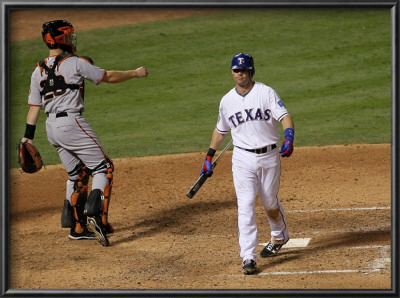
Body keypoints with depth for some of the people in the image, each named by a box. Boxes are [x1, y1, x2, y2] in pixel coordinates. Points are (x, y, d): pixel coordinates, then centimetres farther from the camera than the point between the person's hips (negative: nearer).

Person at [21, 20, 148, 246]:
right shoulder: (75, 63, -8)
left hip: (52, 127, 7)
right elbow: (109, 77, -1)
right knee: (103, 168, -2)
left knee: (77, 175, 18)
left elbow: (34, 107, 10)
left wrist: (28, 138, 12)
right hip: (72, 123, -7)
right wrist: (135, 73, 12)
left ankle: (77, 228, 16)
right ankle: (96, 215, -21)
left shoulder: (39, 71, 10)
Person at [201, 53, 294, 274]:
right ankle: (248, 257, -13)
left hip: (269, 156, -1)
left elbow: (284, 117, -14)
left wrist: (289, 138, -33)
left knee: (270, 204, 11)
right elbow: (221, 130, 21)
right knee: (245, 206, -11)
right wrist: (209, 157, 20)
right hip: (243, 158, 1)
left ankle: (279, 236, 44)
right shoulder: (227, 101, 7)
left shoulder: (266, 93, -4)